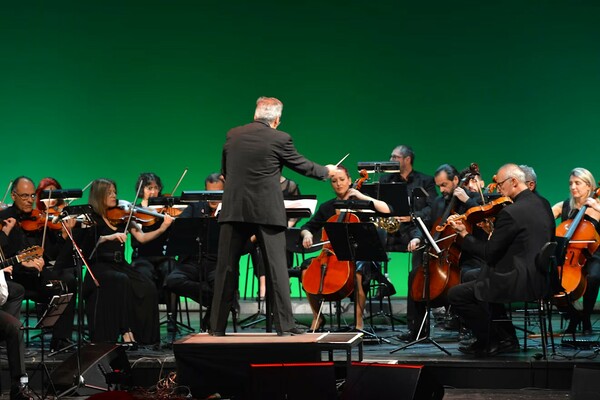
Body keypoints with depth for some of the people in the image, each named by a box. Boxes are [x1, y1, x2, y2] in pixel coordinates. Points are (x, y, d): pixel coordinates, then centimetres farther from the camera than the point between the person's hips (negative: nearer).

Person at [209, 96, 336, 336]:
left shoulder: (233, 135, 6)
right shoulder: (280, 139, -4)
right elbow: (302, 166, 8)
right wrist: (326, 171, 27)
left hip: (234, 210, 3)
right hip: (267, 212, -3)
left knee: (226, 269, 7)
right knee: (276, 269, 2)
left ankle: (217, 326, 10)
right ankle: (284, 325, 1)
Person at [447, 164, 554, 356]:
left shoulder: (510, 213, -19)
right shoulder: (542, 205, 7)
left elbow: (489, 253, -14)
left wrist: (465, 234, -3)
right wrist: (494, 233, 17)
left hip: (522, 284, -10)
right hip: (541, 281, 10)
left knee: (456, 295, -1)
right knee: (482, 282, 32)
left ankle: (490, 342, 9)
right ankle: (505, 336, 27)